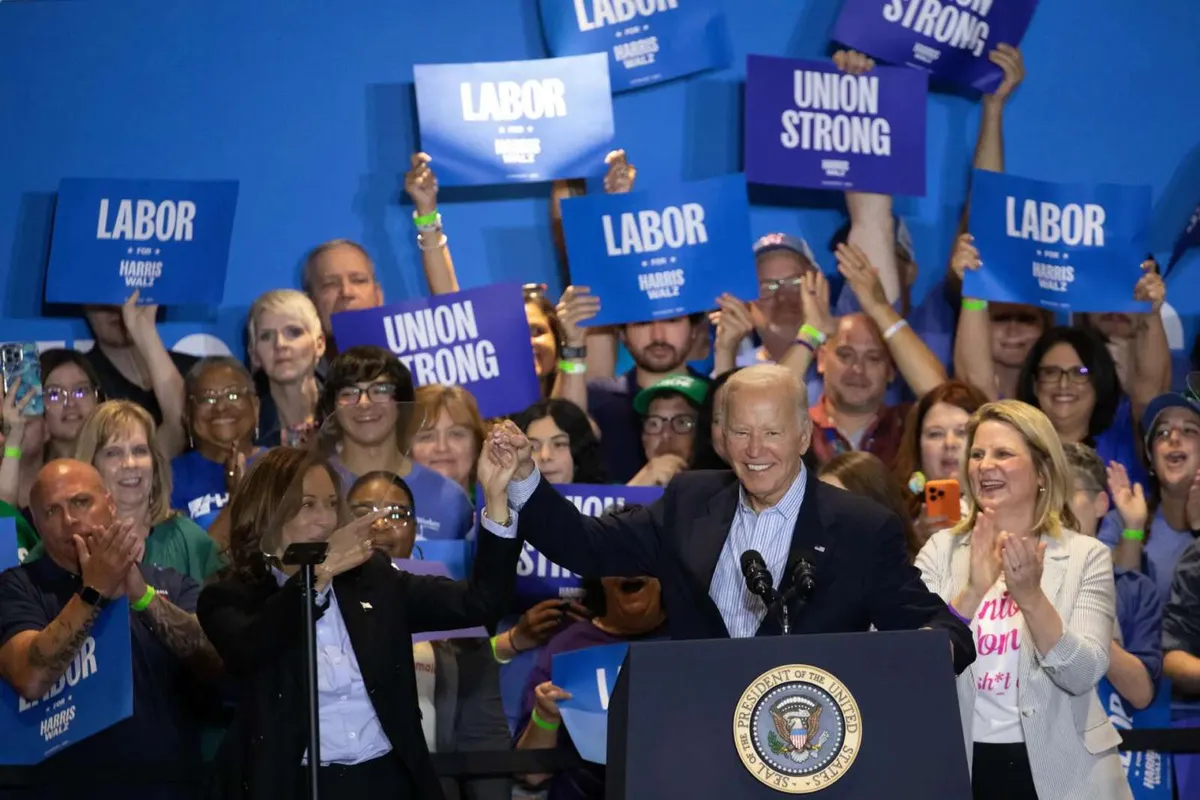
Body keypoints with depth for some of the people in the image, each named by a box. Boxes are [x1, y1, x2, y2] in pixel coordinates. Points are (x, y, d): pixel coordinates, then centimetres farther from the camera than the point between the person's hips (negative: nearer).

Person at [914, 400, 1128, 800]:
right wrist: (972, 592, -24)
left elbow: (1083, 675, -13)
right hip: (962, 766, 1)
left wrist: (1031, 596, -26)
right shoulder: (941, 551, 2)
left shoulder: (1086, 556, -2)